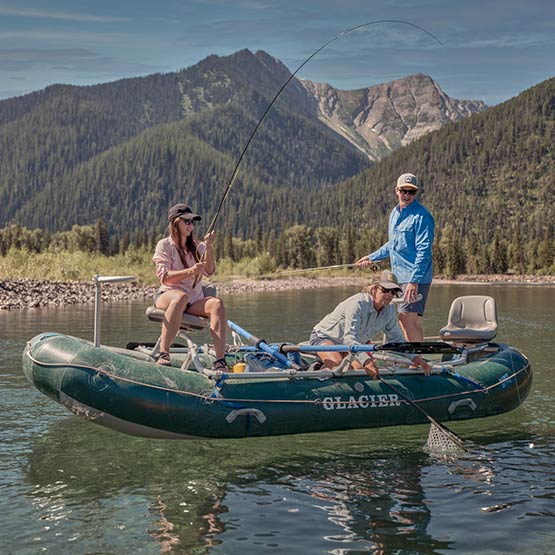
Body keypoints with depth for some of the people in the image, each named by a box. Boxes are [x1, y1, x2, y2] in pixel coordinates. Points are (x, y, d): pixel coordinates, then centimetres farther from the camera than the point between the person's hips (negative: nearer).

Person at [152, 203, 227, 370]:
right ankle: (163, 353, -42)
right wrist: (190, 271, -23)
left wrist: (208, 248, -11)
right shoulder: (164, 245, 3)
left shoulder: (197, 246, 17)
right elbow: (164, 277, -10)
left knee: (217, 303, -28)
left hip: (195, 301, 4)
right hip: (168, 295, -4)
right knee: (181, 297, -40)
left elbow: (209, 271, 3)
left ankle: (220, 360, -38)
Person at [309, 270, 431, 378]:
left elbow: (396, 339, -2)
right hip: (323, 336, -8)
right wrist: (366, 361, -57)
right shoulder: (357, 304, -35)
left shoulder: (389, 310, -12)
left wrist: (414, 357, -16)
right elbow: (349, 339, -43)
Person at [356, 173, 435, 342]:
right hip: (398, 277, 8)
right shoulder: (395, 213, 15)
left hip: (415, 279, -8)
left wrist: (414, 281, -25)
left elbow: (423, 252, -19)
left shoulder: (422, 216, -12)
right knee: (405, 320, 9)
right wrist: (371, 258, 34)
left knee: (408, 319, -12)